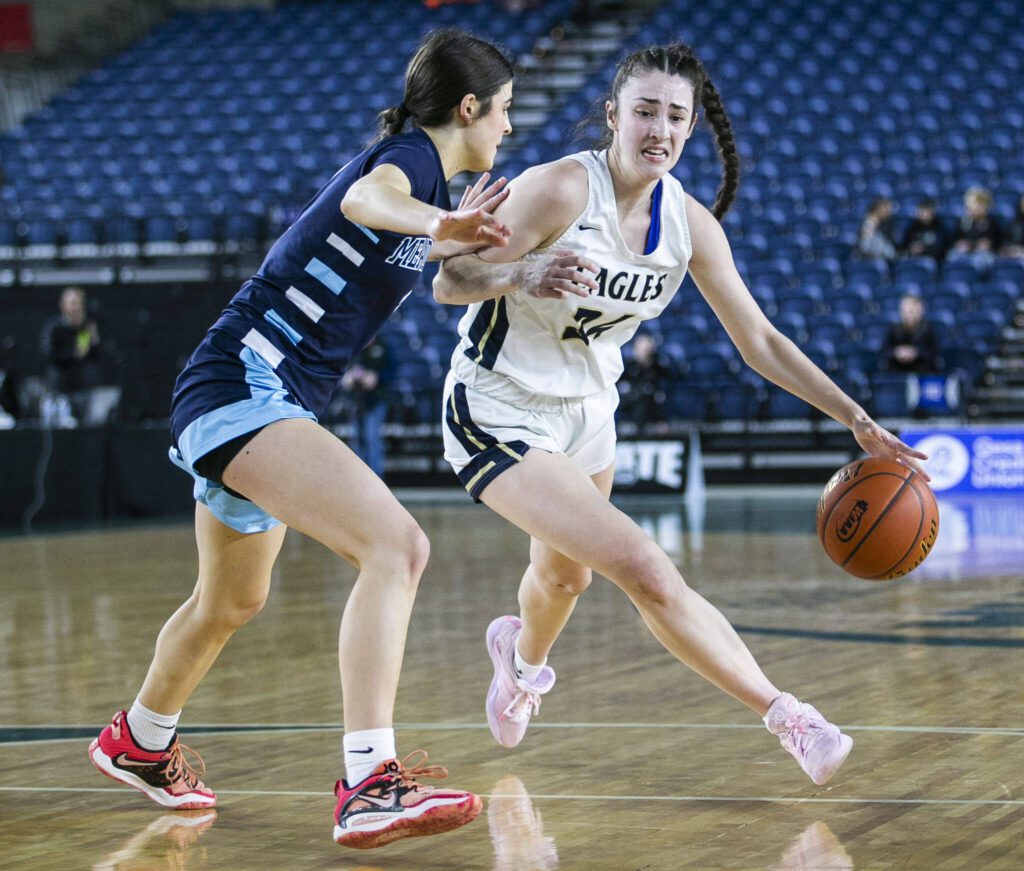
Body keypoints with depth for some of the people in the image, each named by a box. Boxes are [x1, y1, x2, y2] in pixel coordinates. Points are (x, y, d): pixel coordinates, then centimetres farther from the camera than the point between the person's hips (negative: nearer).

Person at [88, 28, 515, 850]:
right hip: (244, 389, -11)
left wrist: (452, 233, 51)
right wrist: (432, 222, -60)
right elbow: (366, 196, -40)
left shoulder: (416, 164, 16)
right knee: (396, 544, -27)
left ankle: (138, 744, 54)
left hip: (267, 402, 11)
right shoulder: (413, 154, -12)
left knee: (232, 602, 29)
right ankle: (368, 786, -36)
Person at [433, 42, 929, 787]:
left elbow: (760, 341, -1)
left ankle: (522, 659, 64)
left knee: (566, 574, 28)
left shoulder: (689, 224, -8)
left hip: (586, 411, 7)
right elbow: (448, 283, -28)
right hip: (498, 413, -7)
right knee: (645, 570, -21)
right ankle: (789, 720, -16)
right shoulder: (560, 190, -25)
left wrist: (858, 422, -7)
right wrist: (521, 275, -49)